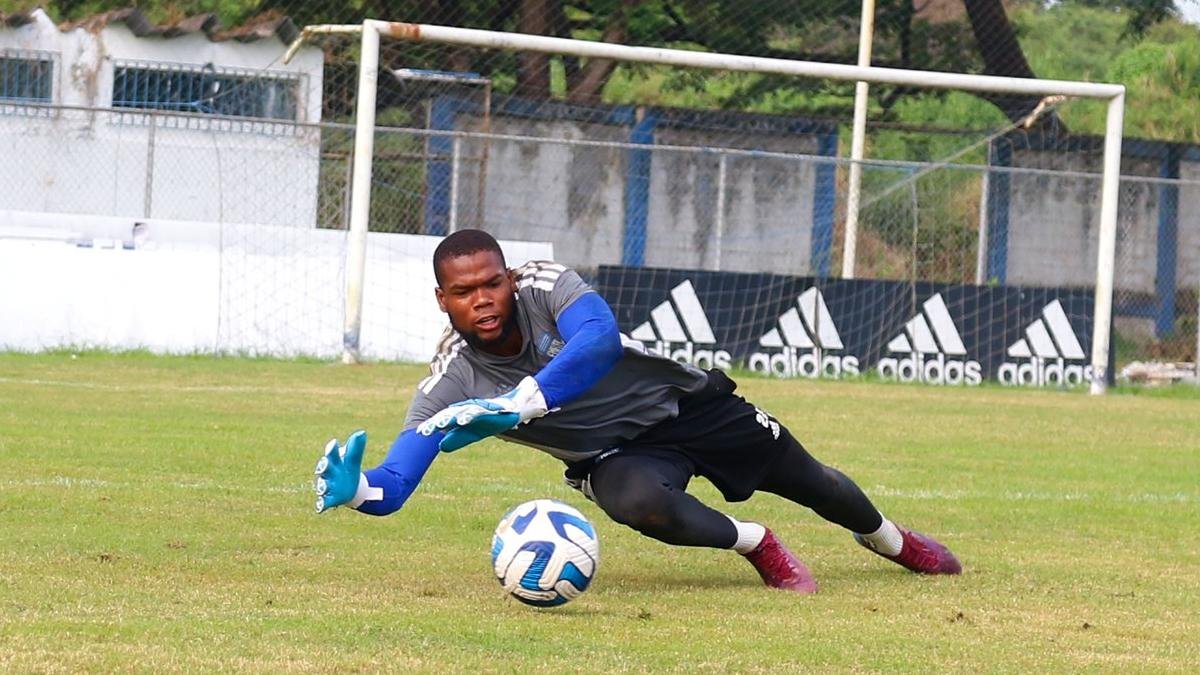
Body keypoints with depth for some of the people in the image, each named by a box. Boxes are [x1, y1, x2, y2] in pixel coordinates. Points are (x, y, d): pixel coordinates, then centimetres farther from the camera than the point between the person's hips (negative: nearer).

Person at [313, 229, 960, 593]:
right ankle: (754, 543, -4)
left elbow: (600, 339, -47)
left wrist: (516, 406, -55)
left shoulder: (544, 286, -27)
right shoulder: (450, 386, -22)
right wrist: (355, 489, -54)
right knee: (642, 503, -36)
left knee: (811, 482, 14)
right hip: (616, 454, 0)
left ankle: (885, 536, 51)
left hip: (683, 403, 0)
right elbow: (395, 483, -29)